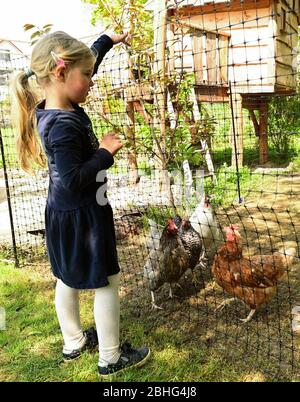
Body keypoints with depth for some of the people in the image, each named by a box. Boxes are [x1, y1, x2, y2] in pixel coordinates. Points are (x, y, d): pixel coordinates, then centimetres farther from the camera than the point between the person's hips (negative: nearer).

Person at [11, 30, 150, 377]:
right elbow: (72, 180, -29)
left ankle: (74, 342, 41)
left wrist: (107, 40, 21)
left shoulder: (50, 110, 1)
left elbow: (83, 66, 15)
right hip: (81, 216, -10)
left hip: (63, 214, 10)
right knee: (107, 282, 6)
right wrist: (104, 153, -22)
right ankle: (110, 358, 23)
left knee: (67, 279, 20)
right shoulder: (63, 125, -28)